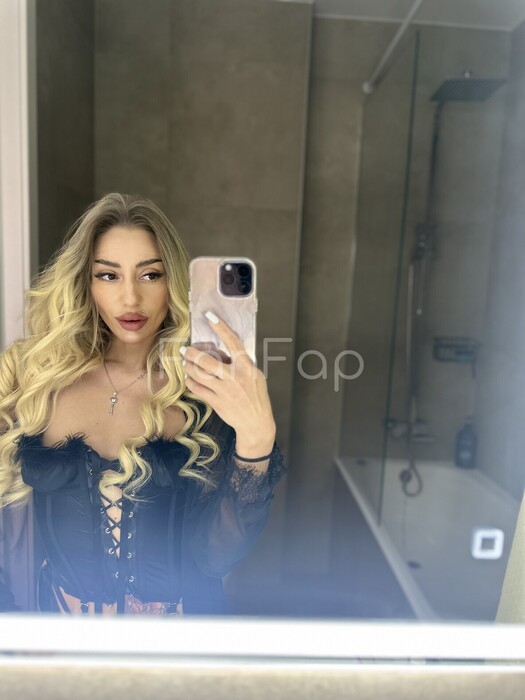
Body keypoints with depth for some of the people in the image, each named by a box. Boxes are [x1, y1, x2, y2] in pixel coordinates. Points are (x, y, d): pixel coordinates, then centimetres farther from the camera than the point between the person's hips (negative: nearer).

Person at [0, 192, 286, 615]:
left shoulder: (209, 391, -18)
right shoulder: (35, 375, -13)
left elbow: (217, 557, -23)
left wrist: (256, 437, -35)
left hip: (180, 607, -1)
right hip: (59, 603, 2)